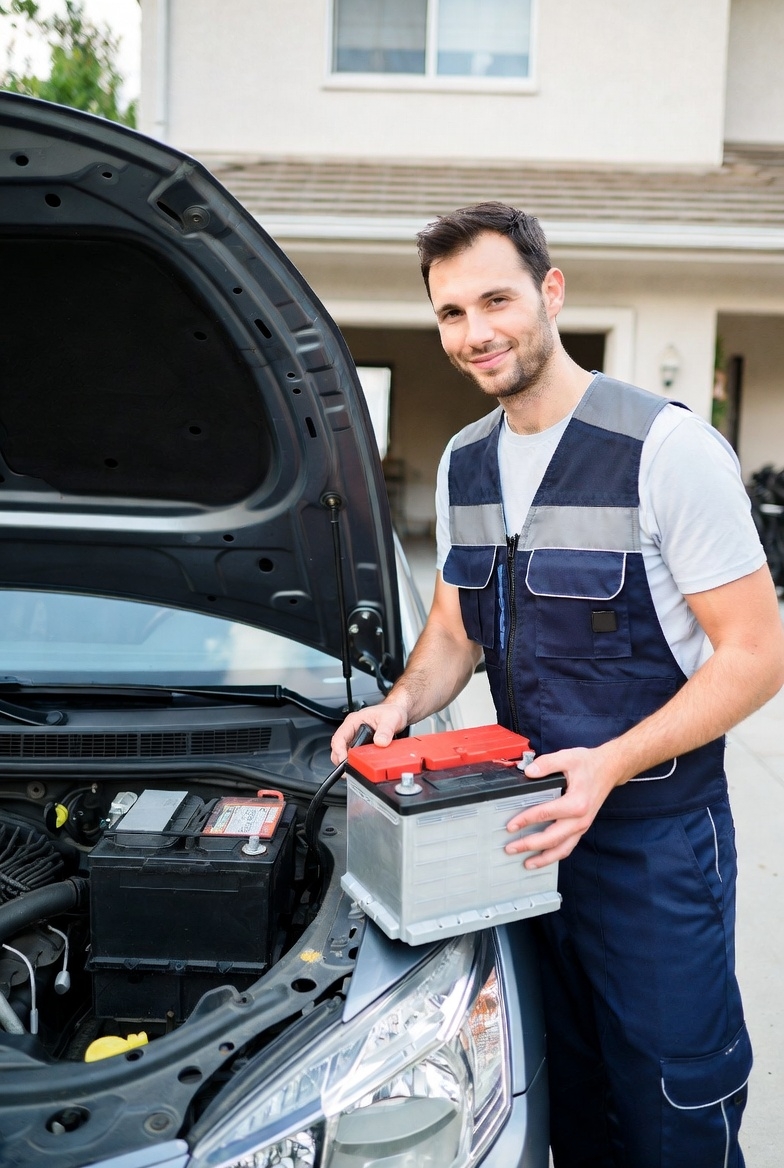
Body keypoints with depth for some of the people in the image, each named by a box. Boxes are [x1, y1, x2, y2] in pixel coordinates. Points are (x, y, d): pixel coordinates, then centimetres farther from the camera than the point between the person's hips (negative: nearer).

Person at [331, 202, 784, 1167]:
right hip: (534, 825, 6)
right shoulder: (463, 464, 6)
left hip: (656, 839, -5)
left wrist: (611, 764, -26)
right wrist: (403, 702, -7)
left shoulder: (668, 446, -17)